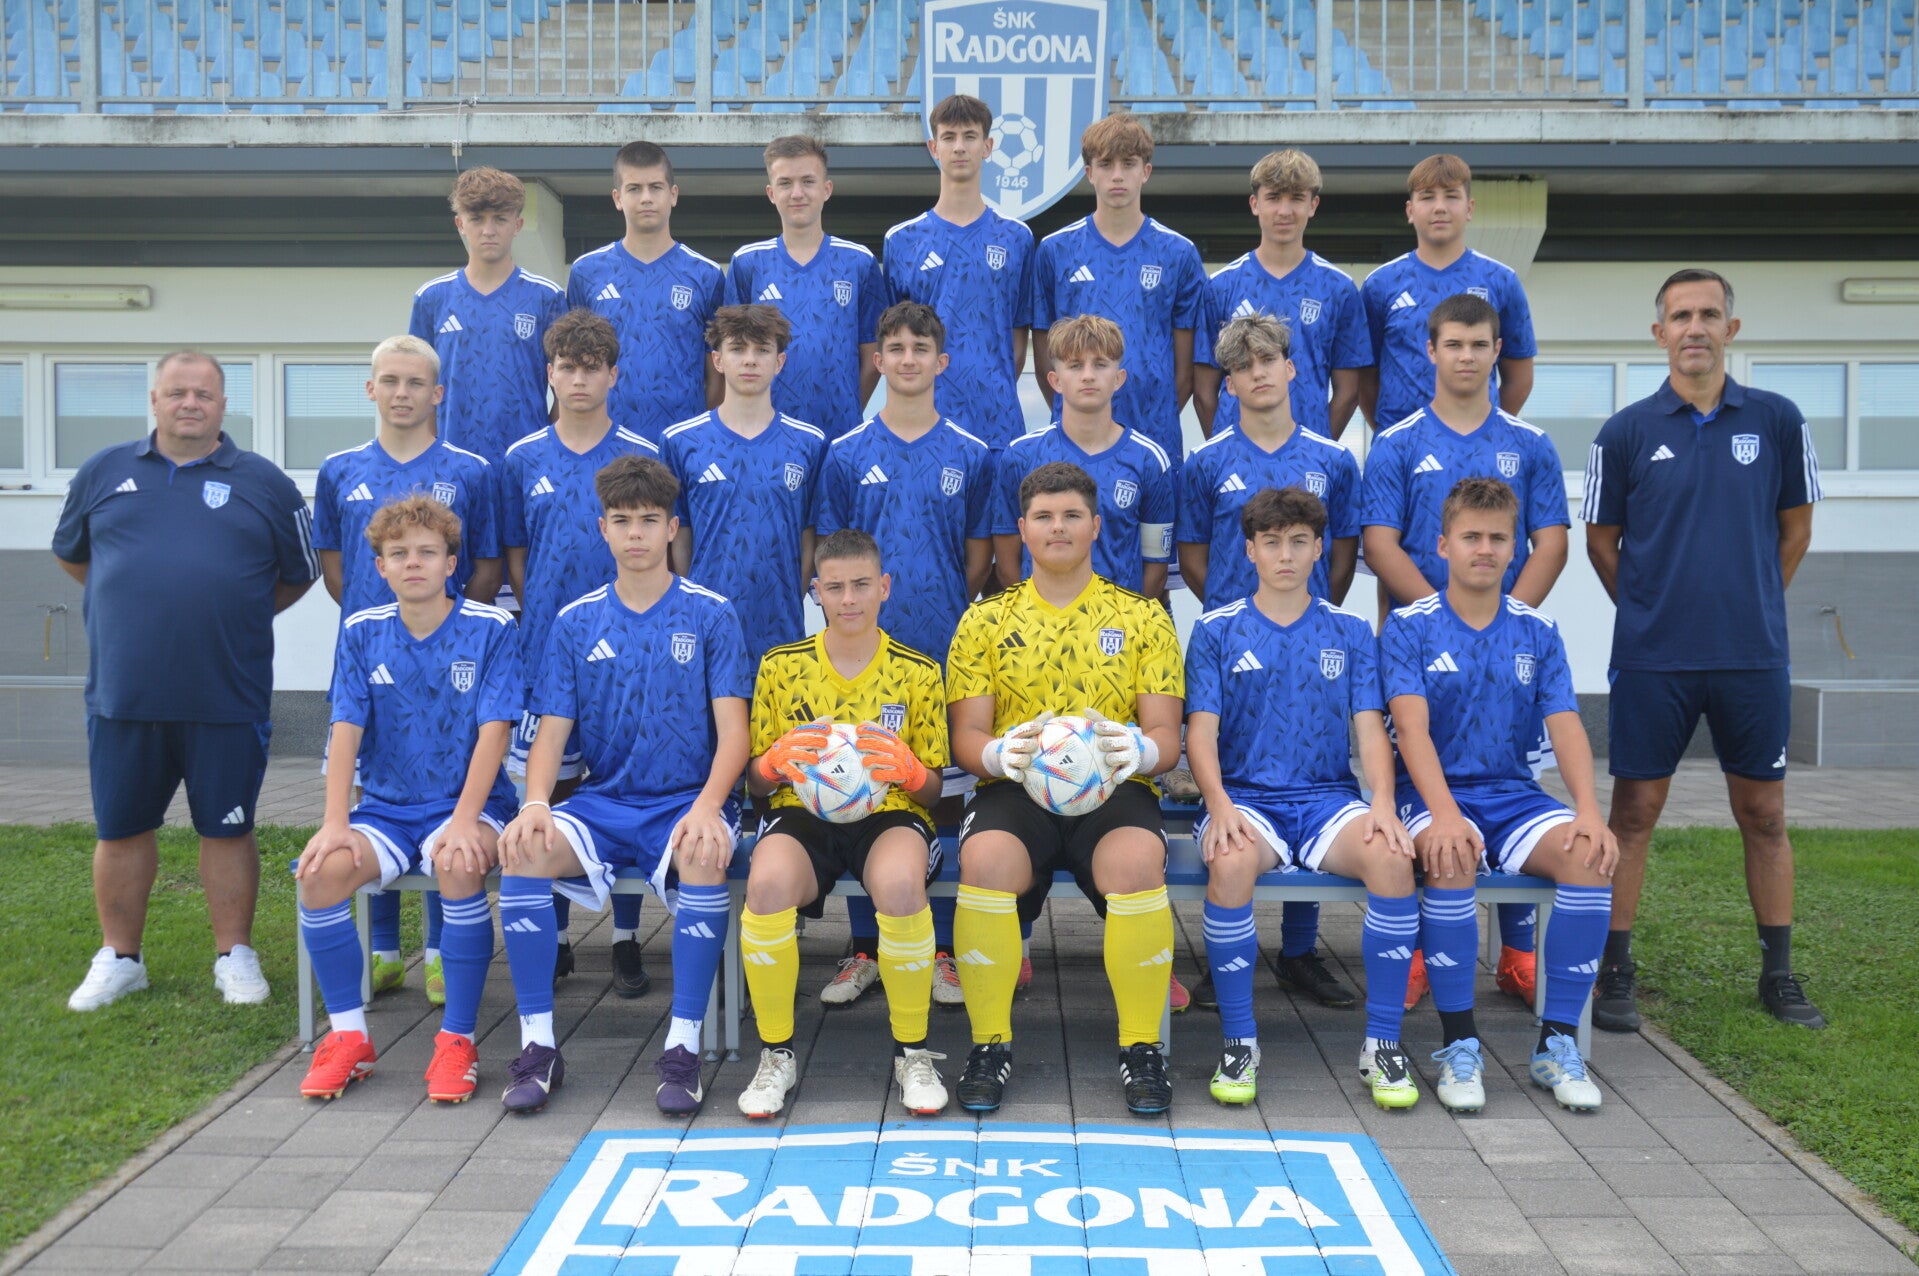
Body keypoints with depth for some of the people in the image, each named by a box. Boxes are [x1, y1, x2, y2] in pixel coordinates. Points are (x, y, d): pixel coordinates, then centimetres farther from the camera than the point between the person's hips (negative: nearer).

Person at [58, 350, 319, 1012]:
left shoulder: (264, 483, 4)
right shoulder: (103, 472, 9)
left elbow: (300, 574, 12)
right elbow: (71, 554, 23)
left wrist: (232, 615, 9)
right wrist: (134, 604, 16)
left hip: (228, 700, -2)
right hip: (122, 695, 2)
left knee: (227, 827, 6)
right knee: (120, 828, 10)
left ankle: (235, 955, 18)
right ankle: (118, 957, 25)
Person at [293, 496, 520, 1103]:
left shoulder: (491, 629, -4)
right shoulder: (361, 633, 6)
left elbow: (494, 731, -11)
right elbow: (346, 729, -1)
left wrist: (464, 820, -23)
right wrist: (336, 822, -15)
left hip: (467, 804, -3)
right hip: (385, 806, 3)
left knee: (458, 865, -35)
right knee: (320, 870, -25)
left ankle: (458, 1040, -19)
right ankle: (348, 1035, -7)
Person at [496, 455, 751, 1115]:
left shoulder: (710, 614, 2)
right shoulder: (576, 621, 9)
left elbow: (732, 731, -4)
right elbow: (551, 733, 6)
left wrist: (707, 807, -23)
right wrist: (535, 804, -15)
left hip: (687, 801, -2)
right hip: (602, 801, 3)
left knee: (704, 858, -36)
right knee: (522, 850, -27)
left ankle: (683, 1047, -24)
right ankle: (538, 1046, -16)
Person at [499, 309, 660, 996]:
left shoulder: (642, 455, 2)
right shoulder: (522, 459, 7)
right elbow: (515, 557, 12)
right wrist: (539, 625, 6)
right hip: (547, 647, 2)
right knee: (552, 789, 6)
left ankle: (627, 940, 12)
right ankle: (554, 939, 18)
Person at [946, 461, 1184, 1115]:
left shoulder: (1143, 618, 13)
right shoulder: (985, 620, 13)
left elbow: (1167, 736, 6)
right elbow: (967, 735, 6)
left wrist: (1139, 750, -20)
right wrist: (1001, 755, -19)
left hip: (1114, 792, 0)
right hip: (1013, 792, 0)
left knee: (1139, 863, -34)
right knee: (984, 861, -33)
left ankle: (1141, 1047, -14)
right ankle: (989, 1045, -14)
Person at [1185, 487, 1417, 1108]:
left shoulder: (1350, 632, 13)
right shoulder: (1217, 630, 7)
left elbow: (1371, 728, 6)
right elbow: (1201, 731, -1)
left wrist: (1383, 802, -13)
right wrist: (1219, 805, -19)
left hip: (1328, 797, 2)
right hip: (1246, 797, -1)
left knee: (1392, 857, -31)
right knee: (1231, 862, -36)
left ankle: (1382, 1042, -16)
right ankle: (1238, 1040, -18)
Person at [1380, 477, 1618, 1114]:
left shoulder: (1538, 631, 9)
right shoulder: (1409, 626, -1)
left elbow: (1566, 725, -1)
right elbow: (1412, 727, -14)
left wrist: (1589, 811, -19)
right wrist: (1444, 813, -31)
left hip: (1513, 792, 3)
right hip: (1432, 793, -3)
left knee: (1591, 856, -26)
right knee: (1452, 859, -36)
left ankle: (1557, 1043, -14)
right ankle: (1459, 1045, -21)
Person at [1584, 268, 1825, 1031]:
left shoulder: (1777, 421, 2)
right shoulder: (1625, 432, -2)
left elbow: (1796, 527, 11)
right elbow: (1601, 540, 6)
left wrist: (1752, 606, 10)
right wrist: (1652, 613, 7)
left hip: (1754, 656, 2)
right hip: (1652, 660, -1)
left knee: (1764, 815, 10)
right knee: (1634, 813, 3)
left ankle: (1778, 974, 23)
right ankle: (1616, 974, 12)